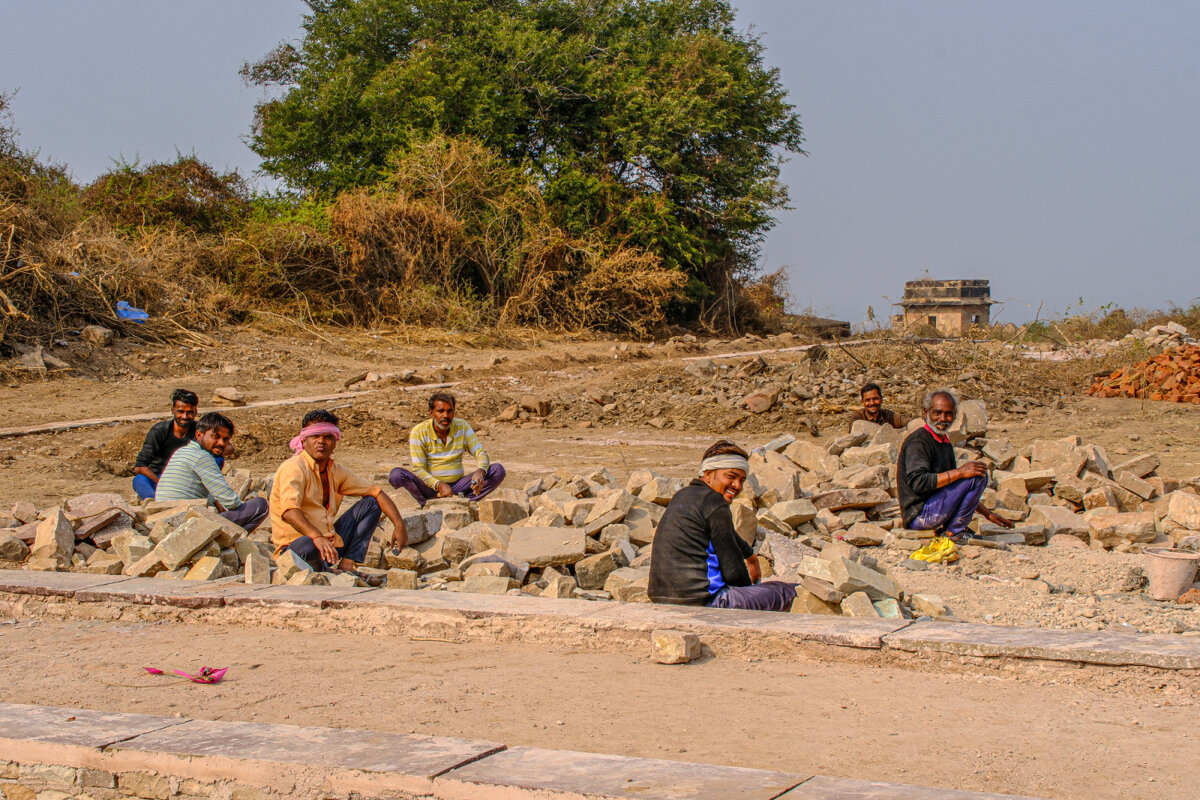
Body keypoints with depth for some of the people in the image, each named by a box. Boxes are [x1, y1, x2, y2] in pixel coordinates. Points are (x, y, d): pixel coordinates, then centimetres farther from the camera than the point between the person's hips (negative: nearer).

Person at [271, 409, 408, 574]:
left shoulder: (335, 471, 10)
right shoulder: (294, 468, -15)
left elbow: (375, 492, 14)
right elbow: (289, 511, -32)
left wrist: (399, 525, -1)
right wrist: (317, 537, -48)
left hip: (330, 544, 8)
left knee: (371, 504, 8)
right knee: (307, 546, -43)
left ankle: (346, 566, -10)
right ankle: (327, 571, -7)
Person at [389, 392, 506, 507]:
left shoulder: (463, 427, 1)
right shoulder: (419, 432, -8)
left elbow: (480, 453, -3)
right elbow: (418, 469, -12)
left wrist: (480, 471, -28)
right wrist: (439, 485, -29)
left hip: (458, 486, 3)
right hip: (430, 487, -3)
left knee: (498, 470, -18)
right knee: (395, 475, -30)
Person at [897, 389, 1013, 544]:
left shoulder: (945, 443, 17)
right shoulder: (918, 441, -14)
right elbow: (917, 482, -27)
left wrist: (987, 513, 20)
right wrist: (960, 472, -26)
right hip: (919, 514, -10)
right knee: (978, 476, -16)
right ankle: (954, 532, -6)